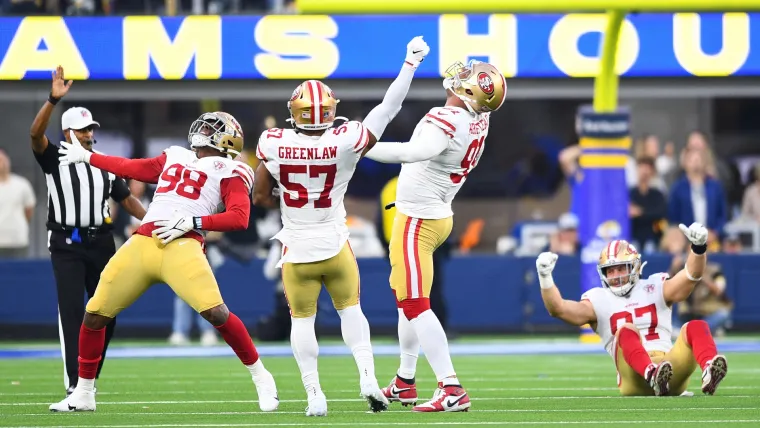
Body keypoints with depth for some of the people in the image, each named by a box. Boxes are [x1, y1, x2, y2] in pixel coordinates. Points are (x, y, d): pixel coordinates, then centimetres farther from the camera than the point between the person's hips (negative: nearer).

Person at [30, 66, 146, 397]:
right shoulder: (54, 158, -2)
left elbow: (127, 200, 17)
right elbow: (36, 134, -20)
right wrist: (53, 100, -33)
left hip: (101, 242, 5)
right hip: (66, 244, -5)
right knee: (71, 309, -10)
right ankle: (74, 382, -12)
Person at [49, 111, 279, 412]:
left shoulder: (226, 171, 7)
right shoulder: (175, 158, 26)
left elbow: (239, 218, -6)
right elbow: (131, 168, 40)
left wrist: (193, 222, -15)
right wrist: (86, 157, 48)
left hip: (182, 246, -6)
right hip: (142, 243, 6)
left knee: (215, 312, -23)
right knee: (95, 315, 4)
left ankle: (261, 378, -2)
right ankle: (83, 394, 21)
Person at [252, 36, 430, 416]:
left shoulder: (273, 144, -14)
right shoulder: (345, 143, -17)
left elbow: (260, 197, -3)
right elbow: (388, 108, -9)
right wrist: (411, 62, -1)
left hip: (297, 252, 0)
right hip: (335, 246, 0)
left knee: (302, 319, 13)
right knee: (350, 310, 20)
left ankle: (314, 395, 7)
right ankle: (368, 377, 6)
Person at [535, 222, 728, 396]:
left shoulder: (655, 290, 21)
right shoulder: (599, 301, 18)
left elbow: (691, 275, 5)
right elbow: (558, 308, 6)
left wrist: (698, 247, -14)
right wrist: (545, 278, -10)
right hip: (637, 380, -2)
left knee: (696, 327, -21)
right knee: (626, 331, -30)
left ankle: (709, 373, -53)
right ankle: (653, 375, -62)